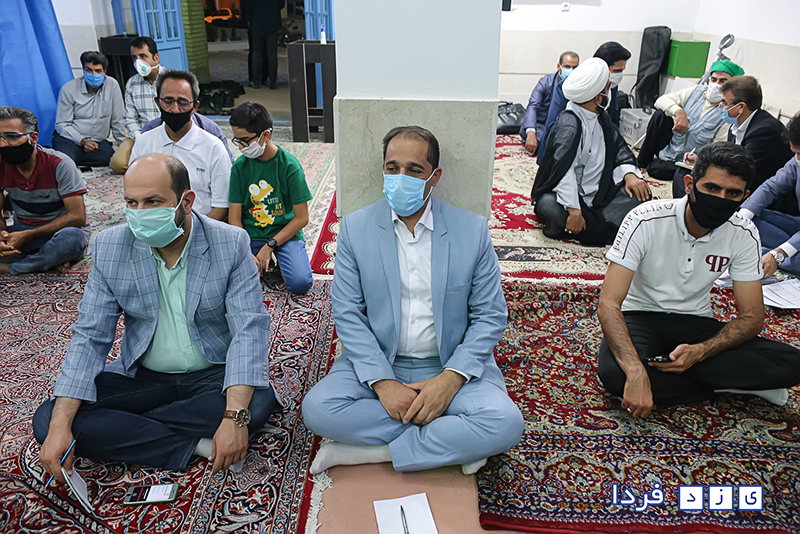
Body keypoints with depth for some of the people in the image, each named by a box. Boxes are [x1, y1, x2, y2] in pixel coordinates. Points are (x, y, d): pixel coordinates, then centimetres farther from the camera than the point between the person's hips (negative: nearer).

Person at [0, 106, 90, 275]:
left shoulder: (59, 164, -15)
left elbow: (78, 216, -20)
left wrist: (26, 236, -24)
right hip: (23, 231, 4)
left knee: (72, 238, -39)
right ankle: (51, 260, -21)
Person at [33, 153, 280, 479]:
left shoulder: (231, 244, -15)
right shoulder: (109, 247, -6)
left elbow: (249, 330, -21)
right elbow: (89, 337, -7)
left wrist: (235, 417, -34)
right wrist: (60, 427, -19)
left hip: (213, 374, -2)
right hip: (141, 376, 3)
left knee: (258, 402, -32)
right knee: (47, 421, -16)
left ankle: (123, 430, -15)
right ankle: (194, 445, -19)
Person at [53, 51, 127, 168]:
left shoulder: (112, 85, -3)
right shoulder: (69, 89, -4)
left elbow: (117, 121, 2)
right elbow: (62, 124, -3)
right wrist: (82, 141, -17)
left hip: (98, 141, 2)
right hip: (70, 139, -2)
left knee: (110, 157, -32)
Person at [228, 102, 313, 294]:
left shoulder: (289, 165, -10)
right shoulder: (239, 166, -2)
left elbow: (302, 218, -8)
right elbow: (234, 217, -1)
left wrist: (270, 246, -14)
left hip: (285, 233, -2)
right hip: (249, 236, 2)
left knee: (300, 283, -25)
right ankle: (261, 261, 9)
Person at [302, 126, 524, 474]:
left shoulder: (473, 230, -3)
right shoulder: (355, 228, -1)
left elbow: (490, 316, -1)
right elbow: (347, 314, -4)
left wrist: (452, 378, -16)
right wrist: (382, 382, -16)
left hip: (452, 364, -1)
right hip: (378, 363, 2)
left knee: (506, 424, -26)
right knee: (317, 409, -25)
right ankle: (450, 440, -12)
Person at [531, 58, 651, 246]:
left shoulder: (601, 118, 8)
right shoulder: (568, 124, -20)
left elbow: (619, 146, 17)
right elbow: (563, 171, -30)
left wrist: (629, 173, -3)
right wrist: (574, 210, -37)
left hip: (597, 193, 8)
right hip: (560, 193, -8)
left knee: (641, 192, -10)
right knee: (550, 209, -40)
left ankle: (590, 224, -21)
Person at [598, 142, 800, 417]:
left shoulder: (744, 235, -10)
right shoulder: (646, 221, -21)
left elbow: (751, 317, -6)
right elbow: (608, 303, -27)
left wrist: (700, 351, -27)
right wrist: (636, 372, -41)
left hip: (695, 323, 3)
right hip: (640, 318, -2)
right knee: (614, 373, -37)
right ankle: (727, 385, -16)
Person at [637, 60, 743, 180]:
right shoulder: (697, 91, 3)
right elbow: (661, 100, -3)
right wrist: (679, 112, -22)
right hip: (666, 148, 5)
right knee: (660, 114, -15)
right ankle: (643, 161, -4)